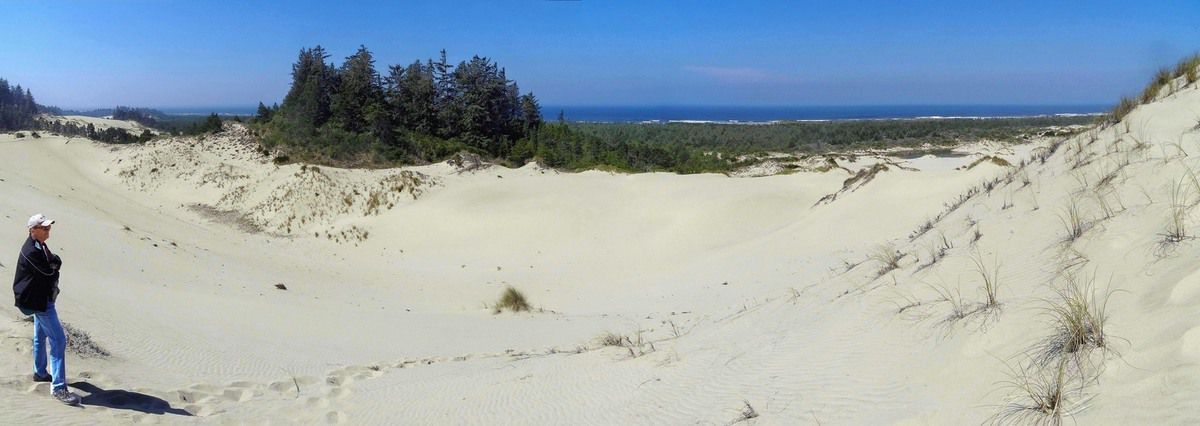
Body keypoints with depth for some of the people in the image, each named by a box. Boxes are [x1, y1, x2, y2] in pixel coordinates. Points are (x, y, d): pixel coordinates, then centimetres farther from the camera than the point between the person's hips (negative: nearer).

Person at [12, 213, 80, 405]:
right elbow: (48, 271, -21)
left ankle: (40, 372, 44)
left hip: (42, 298, 11)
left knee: (41, 336, 25)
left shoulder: (40, 246, 7)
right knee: (58, 340, -14)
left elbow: (56, 263, 7)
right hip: (40, 301, -11)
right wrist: (54, 265, -1)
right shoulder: (31, 251, -25)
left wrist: (53, 262, -13)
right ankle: (58, 388, -15)